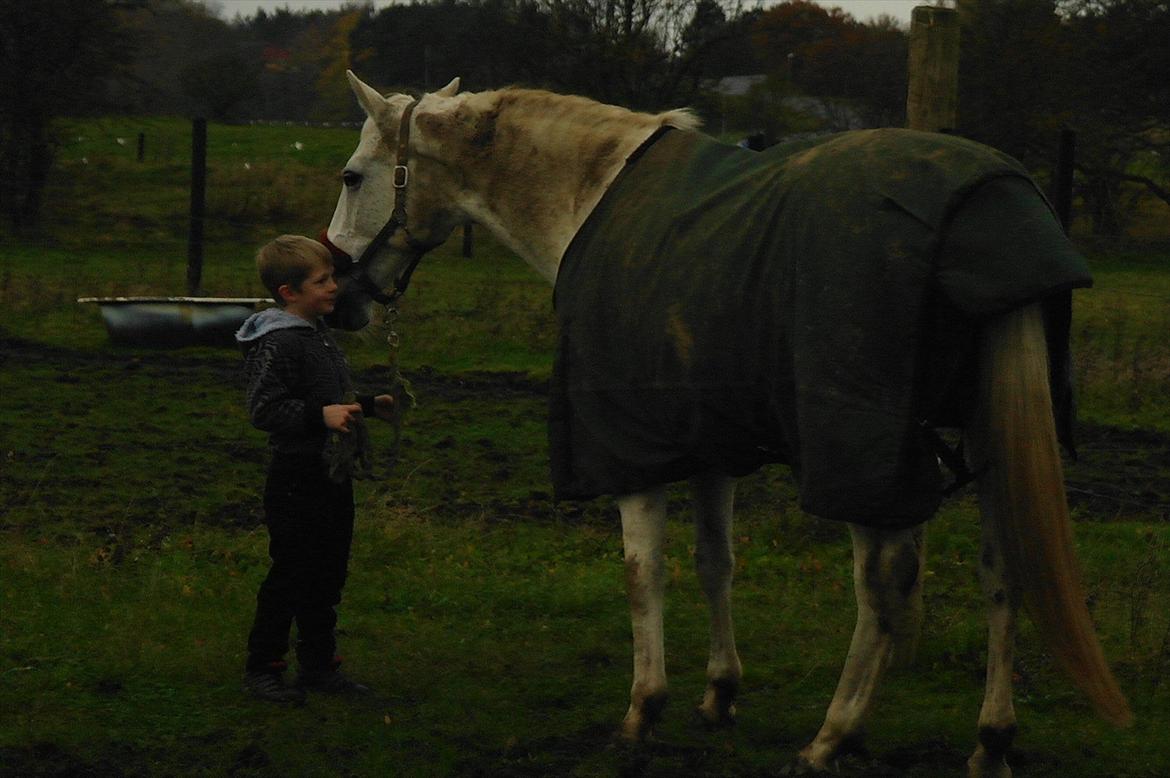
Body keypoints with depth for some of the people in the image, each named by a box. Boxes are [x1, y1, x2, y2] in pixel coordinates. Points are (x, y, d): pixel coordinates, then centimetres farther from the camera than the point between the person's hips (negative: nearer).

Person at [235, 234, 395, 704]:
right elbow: (263, 410, -24)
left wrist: (367, 406, 19)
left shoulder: (318, 335, 13)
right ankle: (262, 667, 8)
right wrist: (321, 415, -30)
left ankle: (319, 665, 23)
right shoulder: (277, 344, -18)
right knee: (290, 575, -3)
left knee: (329, 574, 14)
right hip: (298, 478, -9)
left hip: (333, 476, 9)